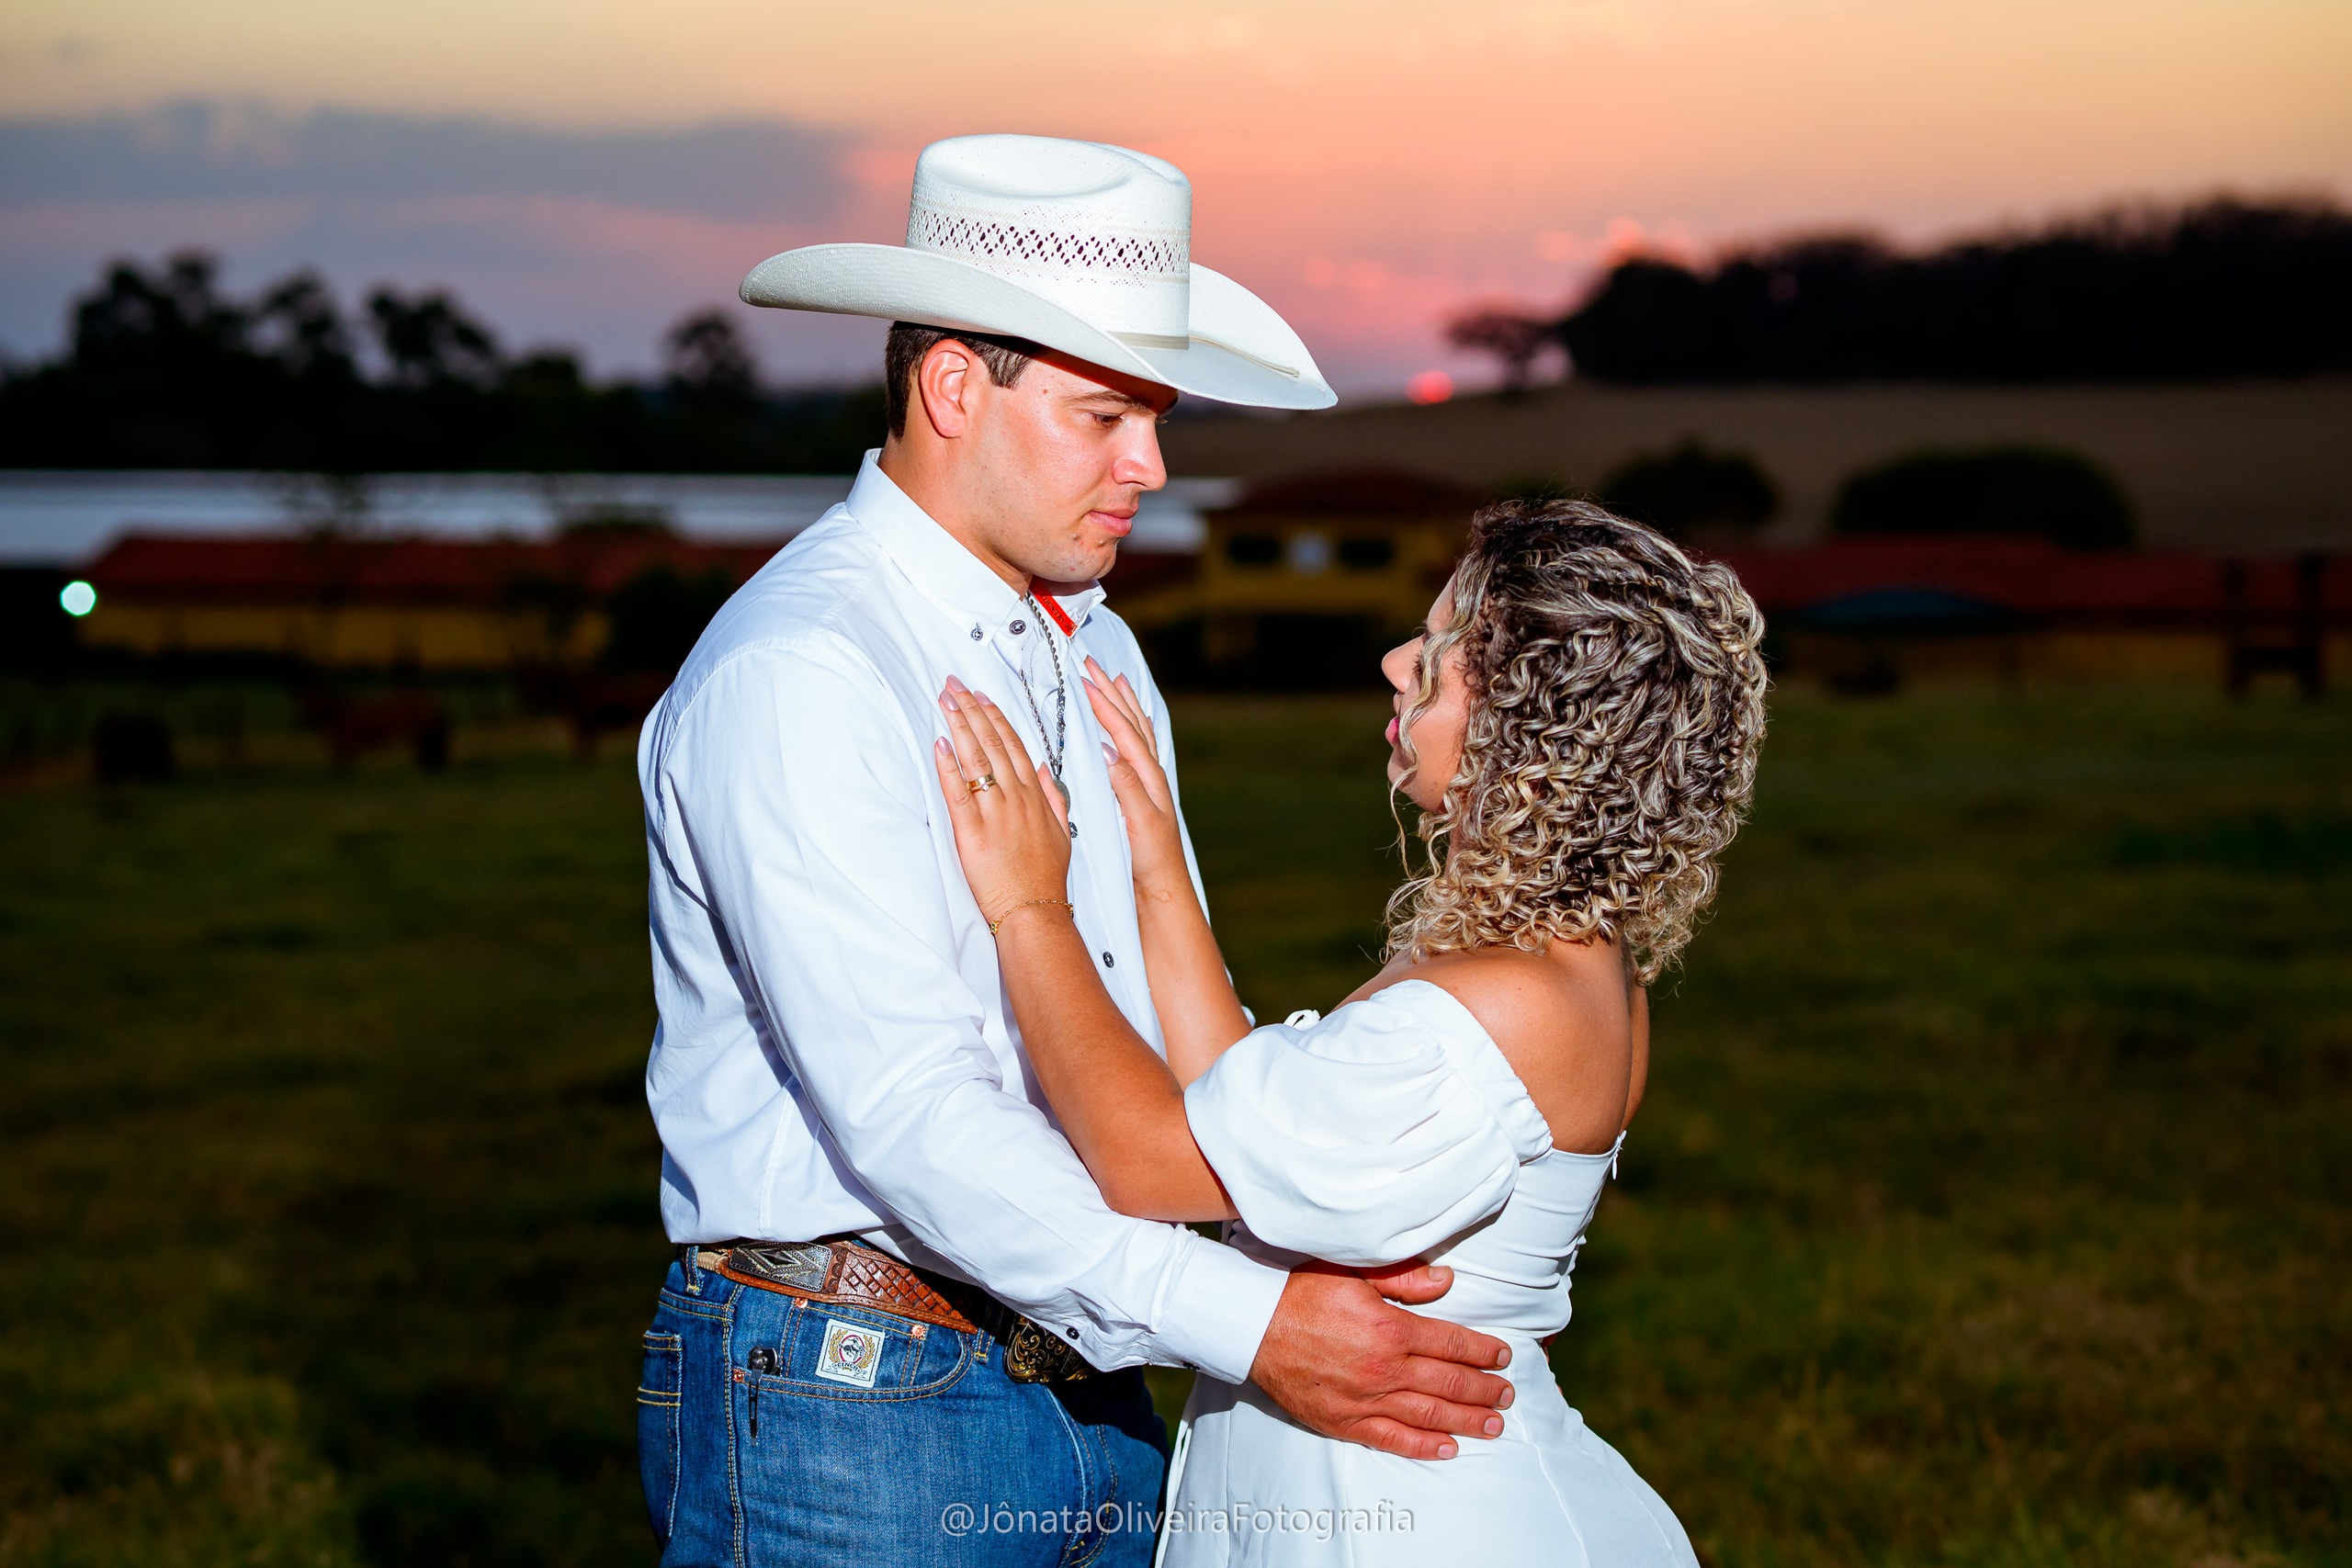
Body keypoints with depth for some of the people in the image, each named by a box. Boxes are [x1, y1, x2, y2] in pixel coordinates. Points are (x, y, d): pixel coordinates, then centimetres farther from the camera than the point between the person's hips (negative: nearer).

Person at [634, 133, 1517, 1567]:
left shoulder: (1098, 654, 12)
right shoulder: (792, 677, -17)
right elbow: (906, 1111, -24)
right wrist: (1244, 1322, -26)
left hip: (1091, 1390, 8)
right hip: (846, 1414, -8)